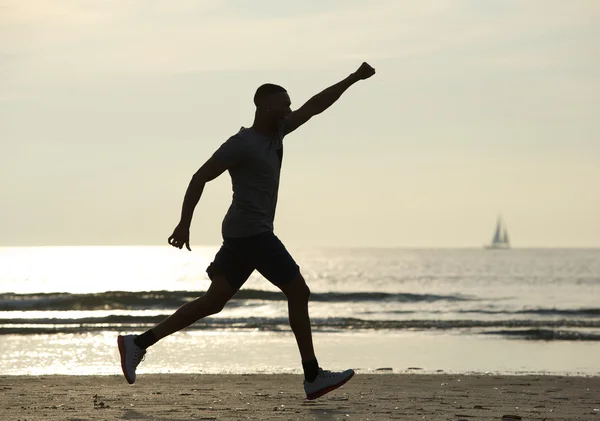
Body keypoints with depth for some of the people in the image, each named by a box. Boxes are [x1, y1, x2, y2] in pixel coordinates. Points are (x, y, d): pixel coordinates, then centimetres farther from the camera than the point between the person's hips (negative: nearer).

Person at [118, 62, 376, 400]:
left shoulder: (275, 133, 14)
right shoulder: (242, 143, -11)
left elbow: (314, 107, 20)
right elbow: (200, 178, -12)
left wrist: (354, 78, 18)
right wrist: (184, 224, -16)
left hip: (244, 234, 10)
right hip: (252, 232, -10)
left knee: (213, 302, 7)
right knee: (298, 292, -3)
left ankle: (139, 343, 4)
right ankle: (313, 377, 1)